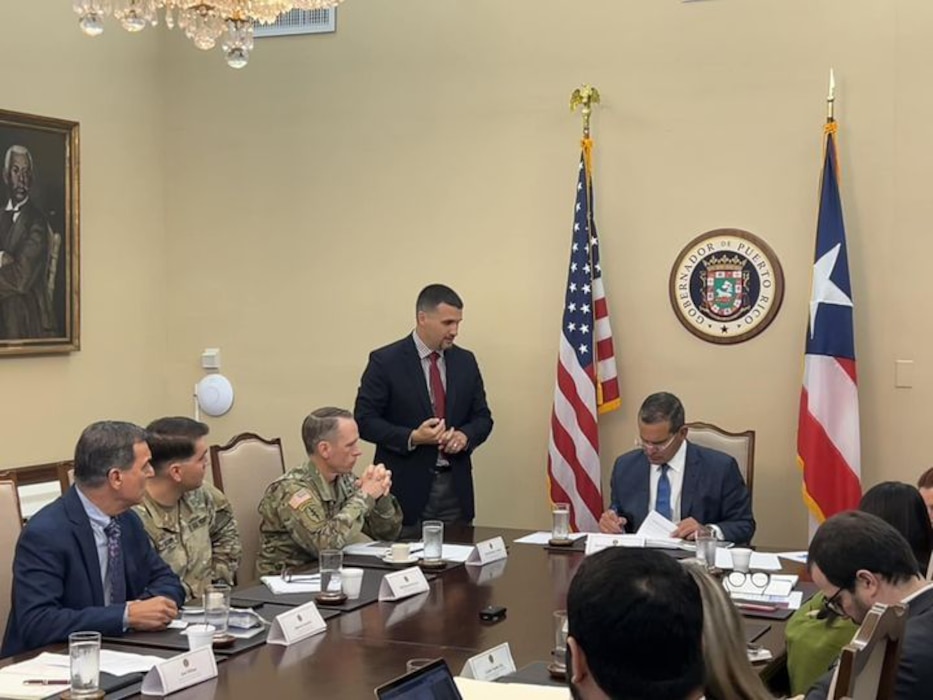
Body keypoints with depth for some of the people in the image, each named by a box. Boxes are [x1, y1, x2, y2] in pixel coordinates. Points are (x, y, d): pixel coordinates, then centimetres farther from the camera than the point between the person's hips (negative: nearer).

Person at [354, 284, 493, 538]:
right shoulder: (385, 361, -4)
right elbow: (364, 420, -6)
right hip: (406, 488, -4)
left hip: (455, 488, 4)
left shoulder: (465, 361, 11)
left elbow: (482, 417, 15)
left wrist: (465, 435, -7)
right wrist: (411, 438, -18)